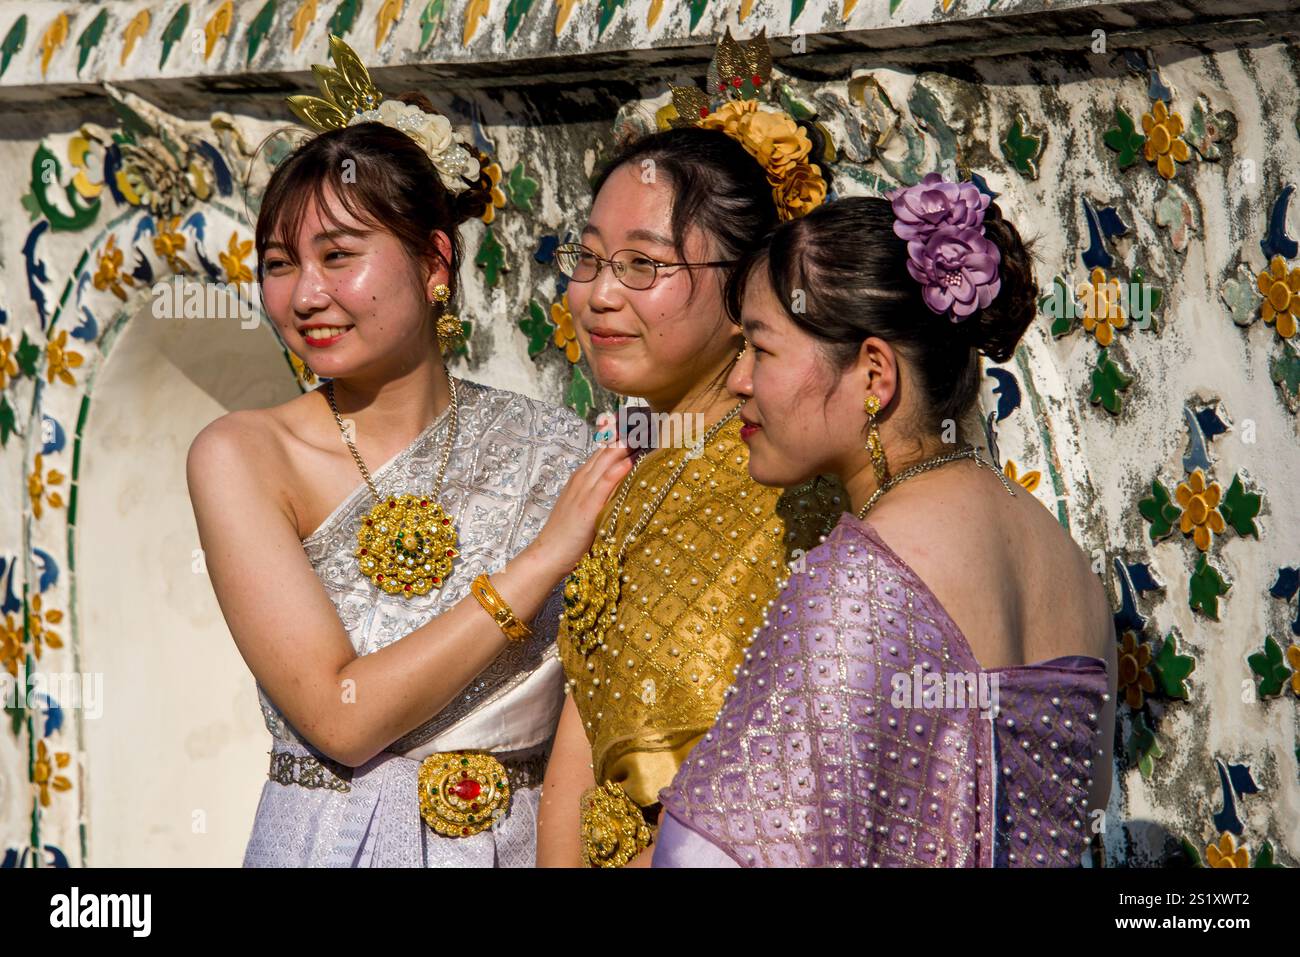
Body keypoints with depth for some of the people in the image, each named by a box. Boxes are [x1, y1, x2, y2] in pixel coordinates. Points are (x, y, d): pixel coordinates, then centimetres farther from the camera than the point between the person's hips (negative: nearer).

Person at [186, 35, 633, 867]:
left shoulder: (554, 450, -4)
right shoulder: (243, 456, -10)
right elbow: (339, 714, -19)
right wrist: (544, 560, -19)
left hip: (526, 843, 2)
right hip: (334, 844, -2)